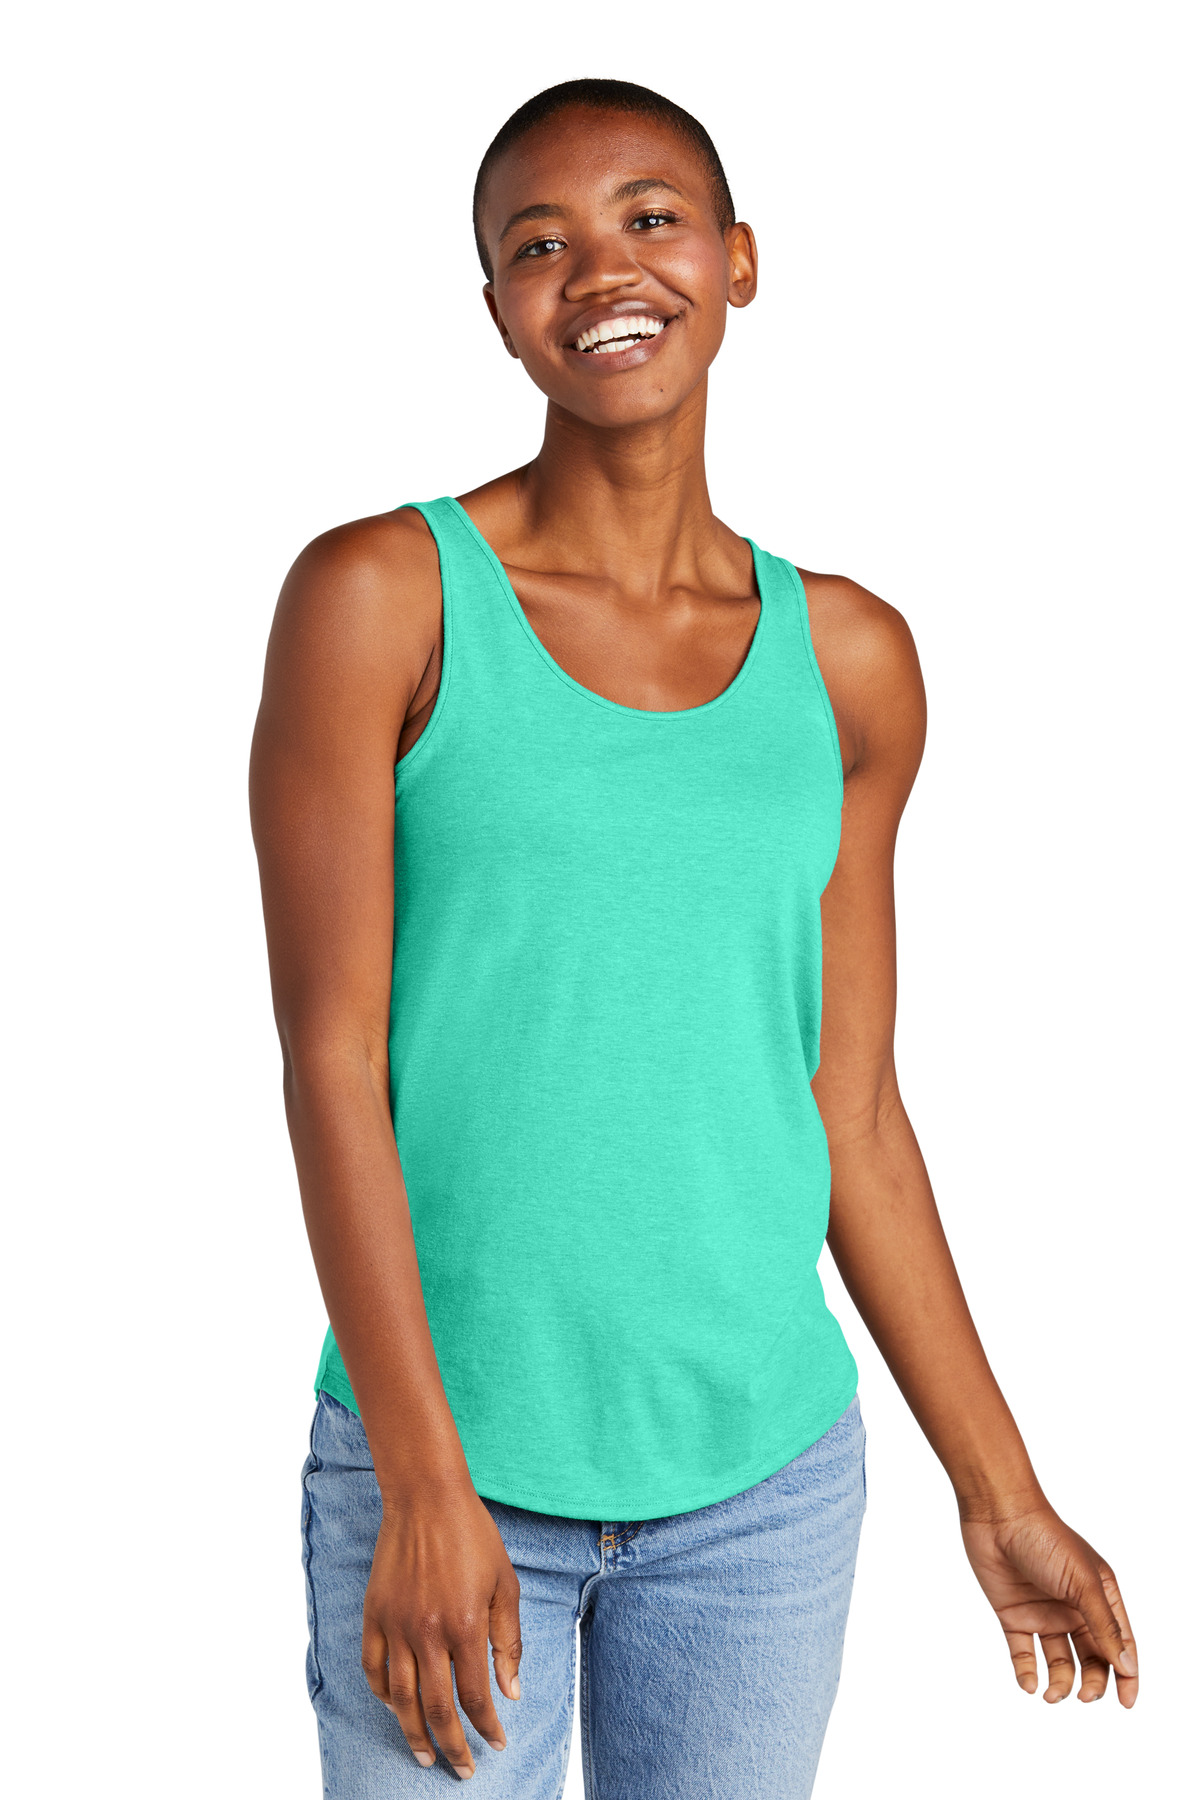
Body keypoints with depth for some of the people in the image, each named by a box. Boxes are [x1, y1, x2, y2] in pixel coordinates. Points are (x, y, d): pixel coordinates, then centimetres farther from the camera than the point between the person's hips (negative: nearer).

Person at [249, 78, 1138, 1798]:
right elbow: (331, 1058, -9)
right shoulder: (381, 598, -6)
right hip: (446, 1463, -3)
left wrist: (1003, 1493, 10)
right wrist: (428, 1485, -13)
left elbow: (852, 1109, 8)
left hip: (766, 1474, 3)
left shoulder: (847, 659, 4)